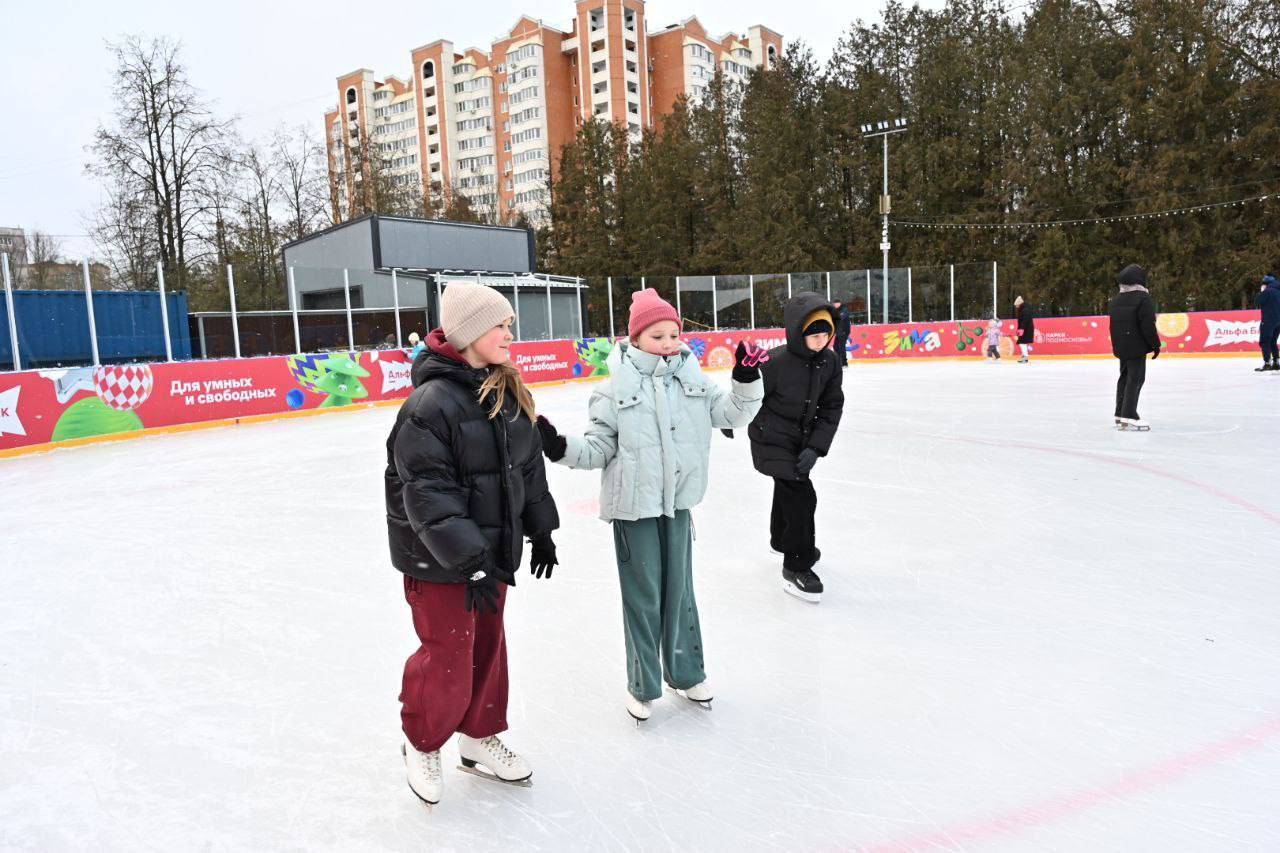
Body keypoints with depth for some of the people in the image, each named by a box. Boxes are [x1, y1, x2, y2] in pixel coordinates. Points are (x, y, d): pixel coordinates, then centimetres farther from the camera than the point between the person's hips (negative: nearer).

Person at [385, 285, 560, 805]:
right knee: (448, 660, 3)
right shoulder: (430, 403, -22)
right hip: (439, 562, -7)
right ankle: (421, 745, 32)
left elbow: (529, 465, 13)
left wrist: (540, 531, 15)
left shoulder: (509, 395, 3)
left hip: (493, 549, 7)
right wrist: (467, 559, -25)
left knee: (488, 646, 18)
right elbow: (428, 494, -24)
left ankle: (478, 739, 40)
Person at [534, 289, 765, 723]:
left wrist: (746, 380, -11)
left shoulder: (692, 379, 2)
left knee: (679, 590, 17)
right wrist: (561, 447, -23)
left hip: (678, 501, 4)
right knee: (644, 596, 7)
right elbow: (599, 448, -7)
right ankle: (643, 685, 25)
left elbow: (732, 413, 5)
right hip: (634, 505, -4)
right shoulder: (616, 389, -9)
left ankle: (686, 673, 36)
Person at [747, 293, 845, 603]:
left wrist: (815, 447, -16)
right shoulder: (776, 361, -29)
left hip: (800, 439, 7)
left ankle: (783, 540, 53)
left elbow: (831, 408, -7)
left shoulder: (829, 362, -10)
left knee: (789, 489, 27)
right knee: (801, 495, -15)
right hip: (771, 438, -7)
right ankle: (796, 568, -3)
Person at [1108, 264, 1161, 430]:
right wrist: (1155, 345, -8)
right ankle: (1128, 417, -12)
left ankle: (1120, 414, 20)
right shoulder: (1143, 298, -14)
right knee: (1135, 379, -7)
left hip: (1120, 346, 8)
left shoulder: (1115, 299, 10)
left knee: (1125, 377, 16)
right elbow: (1148, 325, -17)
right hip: (1137, 346, -8)